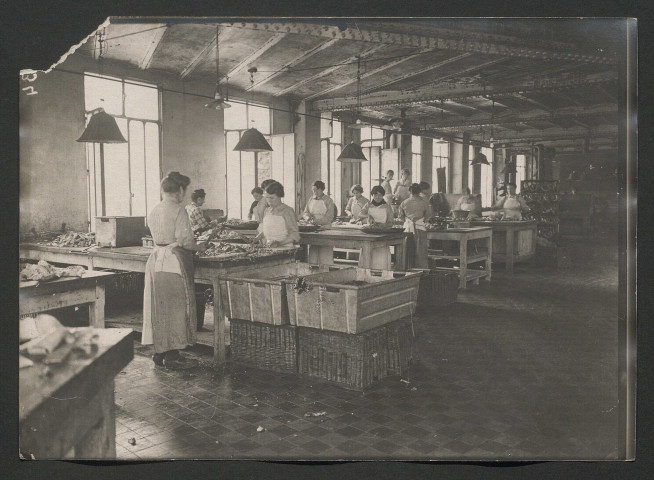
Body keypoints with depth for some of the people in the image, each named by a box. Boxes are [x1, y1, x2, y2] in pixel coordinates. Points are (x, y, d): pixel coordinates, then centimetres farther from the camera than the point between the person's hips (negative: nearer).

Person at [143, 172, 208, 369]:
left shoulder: (154, 211, 11)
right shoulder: (178, 210, -13)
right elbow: (184, 240, -16)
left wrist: (192, 243, 21)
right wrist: (199, 247, 2)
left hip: (156, 260, 8)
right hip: (175, 262, -8)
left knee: (159, 307, 13)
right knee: (176, 307, 0)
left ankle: (159, 352, 20)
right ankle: (172, 355, 4)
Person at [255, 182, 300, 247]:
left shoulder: (287, 211, -2)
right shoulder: (267, 211, 15)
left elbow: (294, 234, -6)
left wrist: (280, 243, -18)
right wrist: (257, 238, 6)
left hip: (284, 247, -5)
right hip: (268, 248, 5)